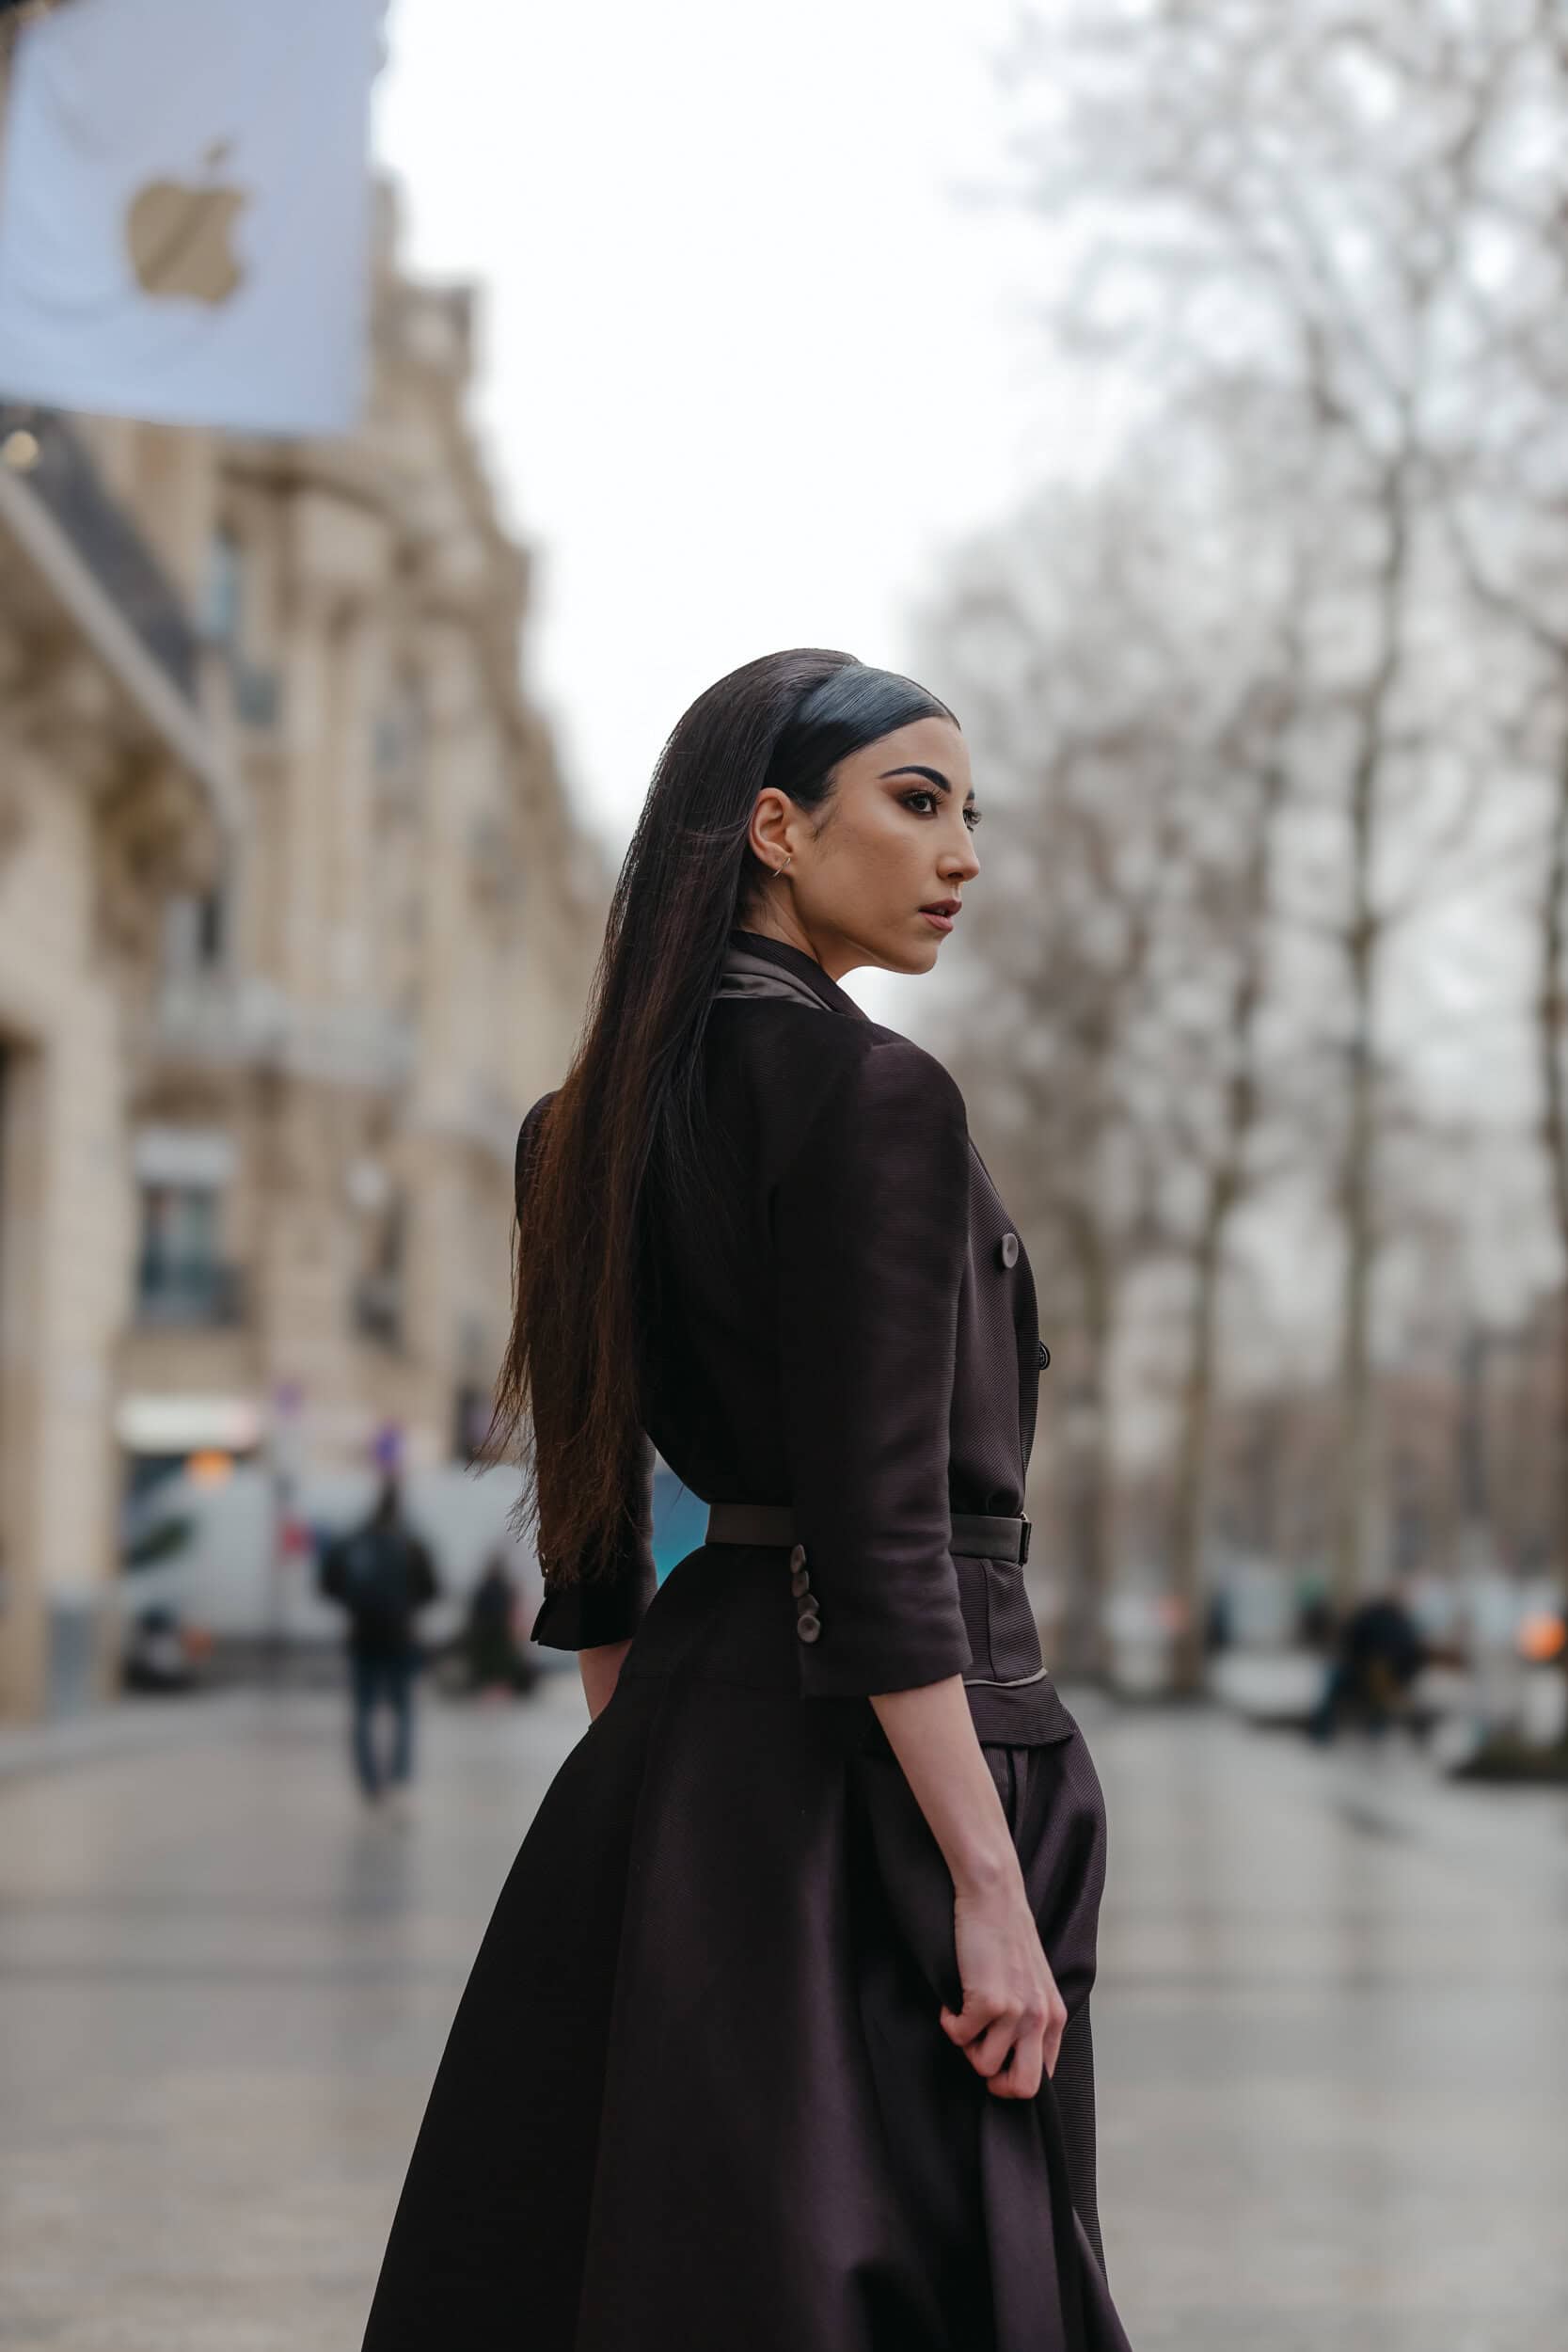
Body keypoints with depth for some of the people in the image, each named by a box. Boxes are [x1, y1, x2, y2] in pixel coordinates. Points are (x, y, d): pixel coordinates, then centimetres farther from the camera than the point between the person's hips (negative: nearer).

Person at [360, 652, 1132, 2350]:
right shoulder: (872, 1092, -14)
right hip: (867, 1752, -9)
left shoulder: (590, 1122, 11)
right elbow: (886, 1541, -20)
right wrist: (993, 1885, -19)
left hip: (678, 1745, 9)